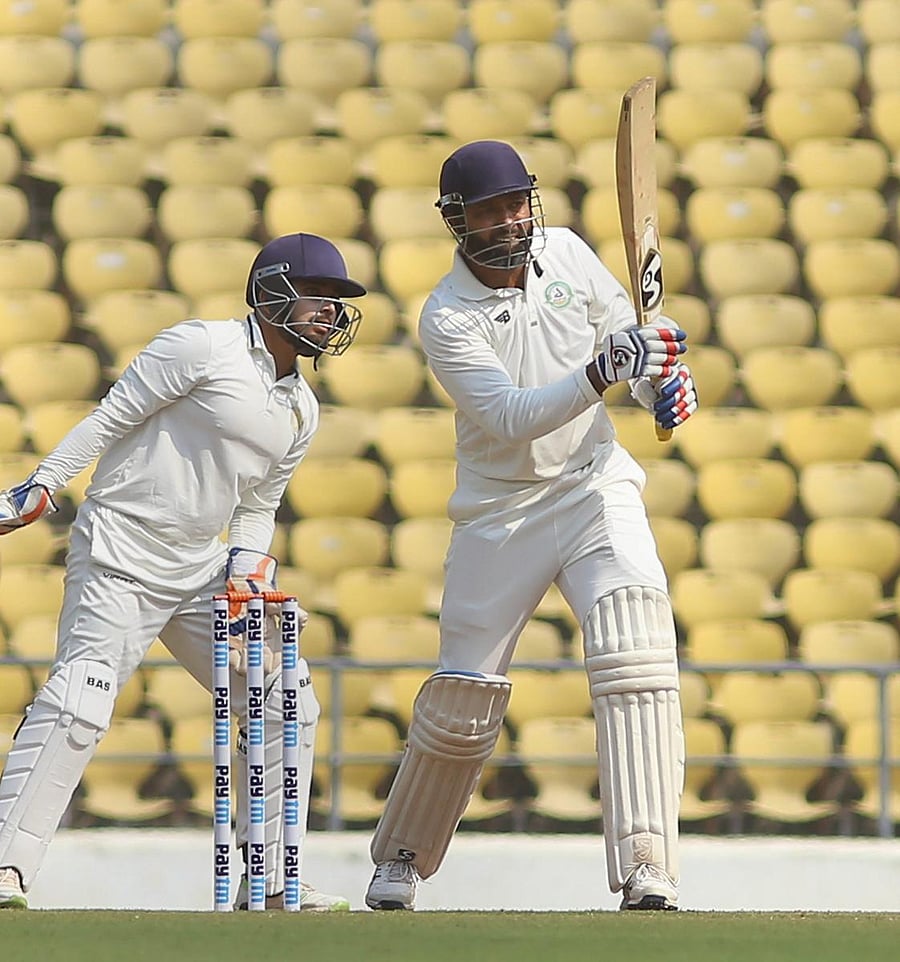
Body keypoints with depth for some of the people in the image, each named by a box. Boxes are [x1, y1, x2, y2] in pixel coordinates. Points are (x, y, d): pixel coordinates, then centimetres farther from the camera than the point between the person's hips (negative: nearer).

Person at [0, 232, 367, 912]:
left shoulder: (302, 409, 15)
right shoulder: (203, 347, -8)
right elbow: (111, 418, -9)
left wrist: (248, 564, 2)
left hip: (200, 569, 8)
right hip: (121, 558, -8)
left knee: (286, 698, 5)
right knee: (80, 702, -23)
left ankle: (272, 882, 12)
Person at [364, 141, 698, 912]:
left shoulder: (565, 253, -1)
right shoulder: (447, 320, -14)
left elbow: (627, 325, 13)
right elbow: (510, 416, -26)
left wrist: (666, 378, -9)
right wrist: (601, 373, -39)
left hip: (595, 485, 2)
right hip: (501, 512, -2)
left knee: (635, 649, -22)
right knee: (465, 696, 3)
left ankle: (647, 875, -27)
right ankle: (401, 857, 31)